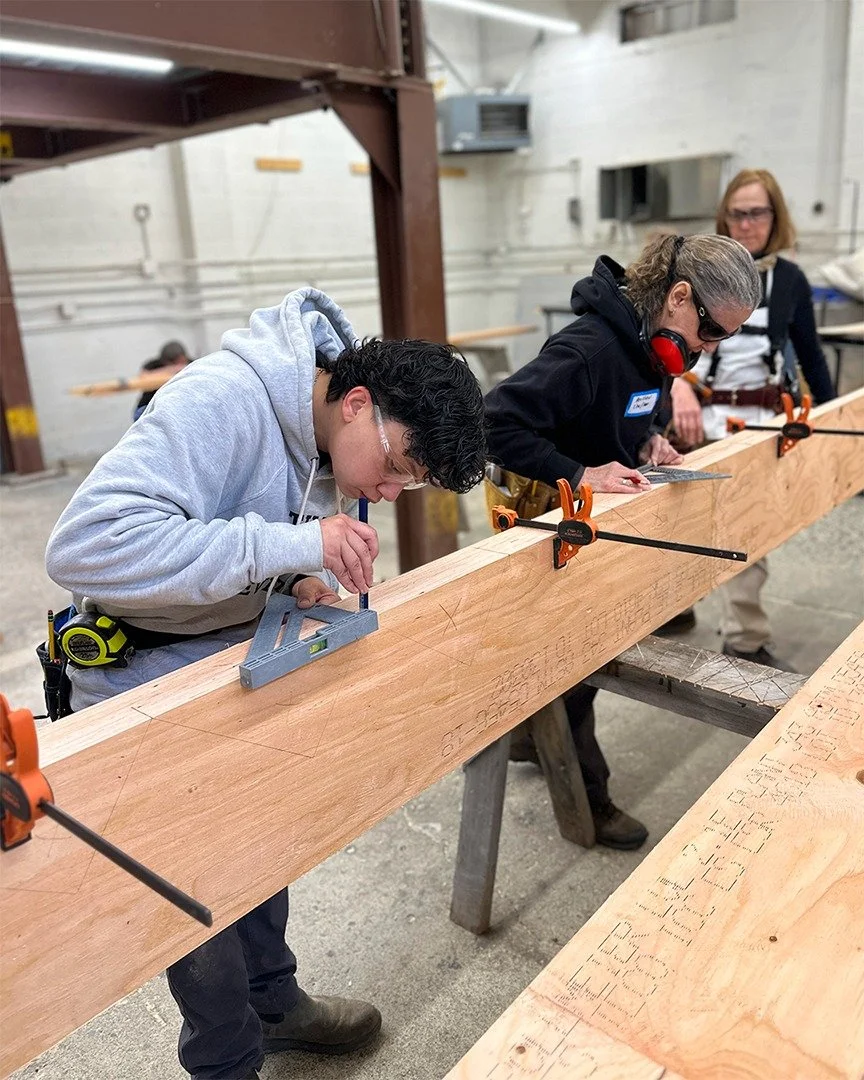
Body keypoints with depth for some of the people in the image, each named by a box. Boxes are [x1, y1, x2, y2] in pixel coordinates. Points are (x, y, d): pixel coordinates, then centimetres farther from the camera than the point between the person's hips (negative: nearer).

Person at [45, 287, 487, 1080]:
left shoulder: (330, 437, -5)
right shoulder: (221, 401, -31)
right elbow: (84, 545, -39)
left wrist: (311, 578, -15)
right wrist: (286, 545, -42)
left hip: (240, 665, 8)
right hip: (146, 687, -7)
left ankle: (272, 1001, 48)